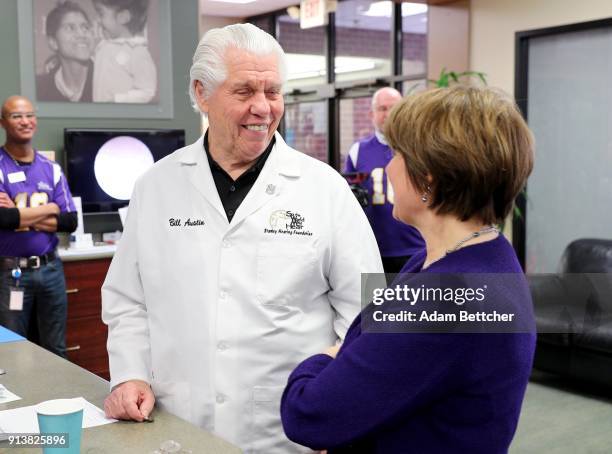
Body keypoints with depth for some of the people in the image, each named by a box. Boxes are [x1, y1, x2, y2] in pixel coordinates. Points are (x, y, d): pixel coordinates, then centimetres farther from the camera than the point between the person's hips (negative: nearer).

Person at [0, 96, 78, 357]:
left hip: (50, 268, 4)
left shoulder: (51, 169, 7)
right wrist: (49, 209, -8)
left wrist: (21, 216, -11)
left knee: (56, 351, 12)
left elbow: (70, 222, 1)